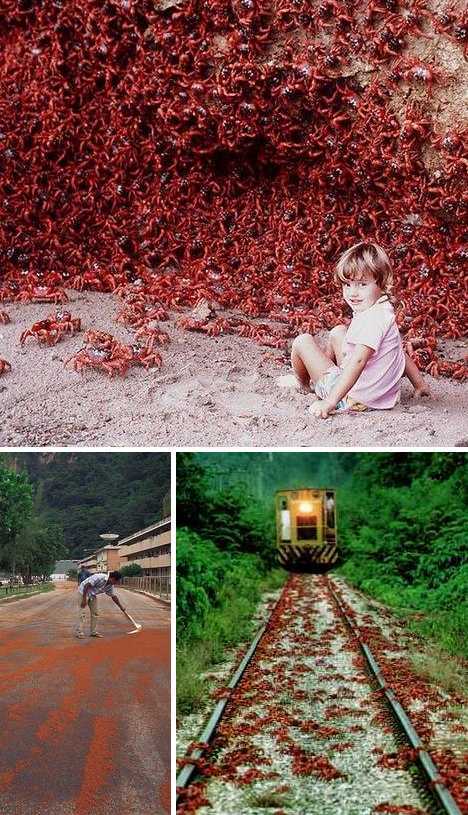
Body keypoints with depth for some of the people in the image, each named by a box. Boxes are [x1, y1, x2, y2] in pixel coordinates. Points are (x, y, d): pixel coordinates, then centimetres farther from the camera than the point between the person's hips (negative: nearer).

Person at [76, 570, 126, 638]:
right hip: (83, 591, -8)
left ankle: (93, 632, 13)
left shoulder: (110, 586, -5)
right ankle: (80, 633, -12)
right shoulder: (100, 577, -31)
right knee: (83, 612, -13)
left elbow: (113, 596, 9)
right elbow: (86, 585, -30)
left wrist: (121, 607, 15)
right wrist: (84, 599, -28)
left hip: (93, 594, 8)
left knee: (94, 613, 7)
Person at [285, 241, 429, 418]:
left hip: (354, 398, -10)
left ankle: (303, 382, 31)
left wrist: (330, 402, -36)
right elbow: (401, 354, 13)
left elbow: (358, 361, -33)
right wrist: (420, 386, 23)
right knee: (338, 332, 24)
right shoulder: (383, 311, 4)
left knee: (303, 341, 2)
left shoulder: (373, 319, -26)